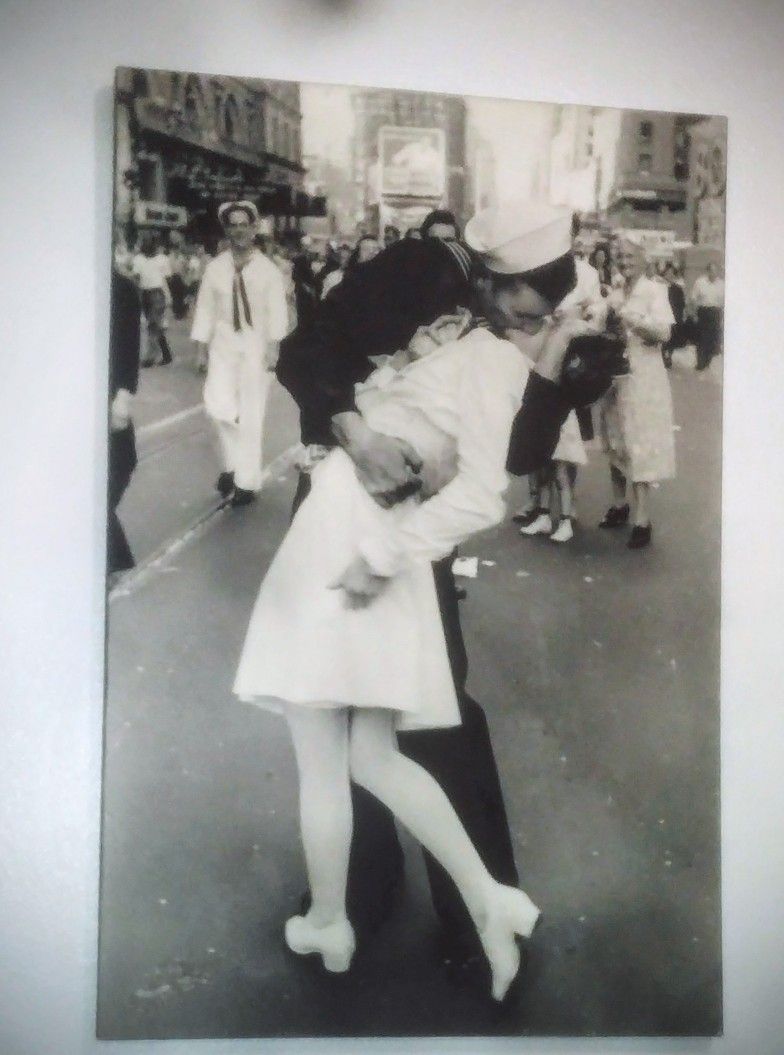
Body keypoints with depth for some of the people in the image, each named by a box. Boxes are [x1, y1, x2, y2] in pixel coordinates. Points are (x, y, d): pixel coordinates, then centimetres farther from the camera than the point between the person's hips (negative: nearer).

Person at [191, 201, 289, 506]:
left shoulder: (267, 269, -3)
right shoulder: (215, 267, -1)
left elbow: (277, 311, -6)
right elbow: (205, 306, 0)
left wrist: (273, 346, -13)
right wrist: (201, 342, -4)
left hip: (256, 343, -1)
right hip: (223, 342, 1)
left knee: (251, 413, 2)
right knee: (218, 404, -11)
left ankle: (246, 480, 12)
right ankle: (233, 461, 15)